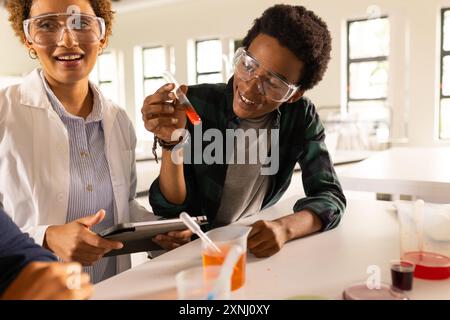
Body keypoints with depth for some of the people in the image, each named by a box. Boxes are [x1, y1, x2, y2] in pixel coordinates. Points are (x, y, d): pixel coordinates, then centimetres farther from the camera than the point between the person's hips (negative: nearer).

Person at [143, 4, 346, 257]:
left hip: (256, 246, 2)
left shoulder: (302, 116, -7)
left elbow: (330, 196, -11)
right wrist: (172, 143, -31)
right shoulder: (196, 105, -16)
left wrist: (284, 228, -30)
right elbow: (171, 210, -14)